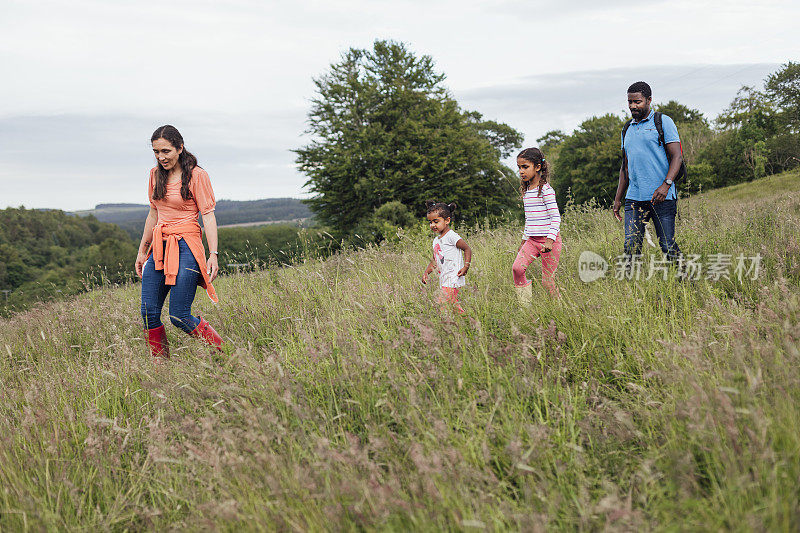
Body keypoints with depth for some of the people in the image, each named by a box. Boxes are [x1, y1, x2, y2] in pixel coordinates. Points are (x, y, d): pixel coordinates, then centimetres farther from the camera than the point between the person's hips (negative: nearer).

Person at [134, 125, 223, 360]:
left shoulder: (196, 175, -6)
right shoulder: (156, 174, 12)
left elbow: (208, 216, -8)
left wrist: (213, 255, -17)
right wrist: (142, 251, 21)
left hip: (186, 247, -6)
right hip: (159, 248, 6)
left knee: (179, 317, -11)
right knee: (149, 313, -2)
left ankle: (224, 354, 6)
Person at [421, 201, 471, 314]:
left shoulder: (451, 236, -9)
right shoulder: (436, 240, 17)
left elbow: (467, 249, -9)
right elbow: (434, 261, 23)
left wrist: (466, 267, -17)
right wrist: (426, 272, 9)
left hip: (453, 279, -9)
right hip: (444, 281, 9)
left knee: (442, 304, -17)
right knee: (453, 304, 10)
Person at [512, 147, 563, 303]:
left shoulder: (546, 190, -12)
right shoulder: (526, 191, 13)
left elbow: (556, 217, -15)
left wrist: (550, 240, -23)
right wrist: (524, 240, 24)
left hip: (549, 239, -7)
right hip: (532, 240, 7)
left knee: (547, 281, -4)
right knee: (517, 268, -14)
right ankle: (526, 307, -5)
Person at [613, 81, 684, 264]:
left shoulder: (663, 122, 2)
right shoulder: (627, 129, 19)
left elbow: (677, 157, -5)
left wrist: (666, 184, -20)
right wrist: (618, 198, 19)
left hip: (661, 197, -5)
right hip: (634, 198, 5)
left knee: (668, 247, -4)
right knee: (631, 247, -4)